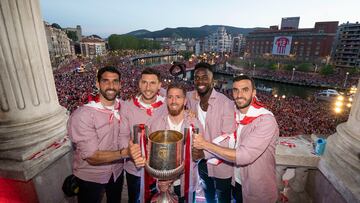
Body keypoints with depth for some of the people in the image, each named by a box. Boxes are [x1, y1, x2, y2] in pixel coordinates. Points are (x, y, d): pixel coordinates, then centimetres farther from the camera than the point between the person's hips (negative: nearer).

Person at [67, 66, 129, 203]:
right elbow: (92, 156, -27)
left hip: (117, 170, 5)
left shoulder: (123, 107, -11)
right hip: (91, 177, -4)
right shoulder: (82, 115, -27)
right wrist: (124, 153, -37)